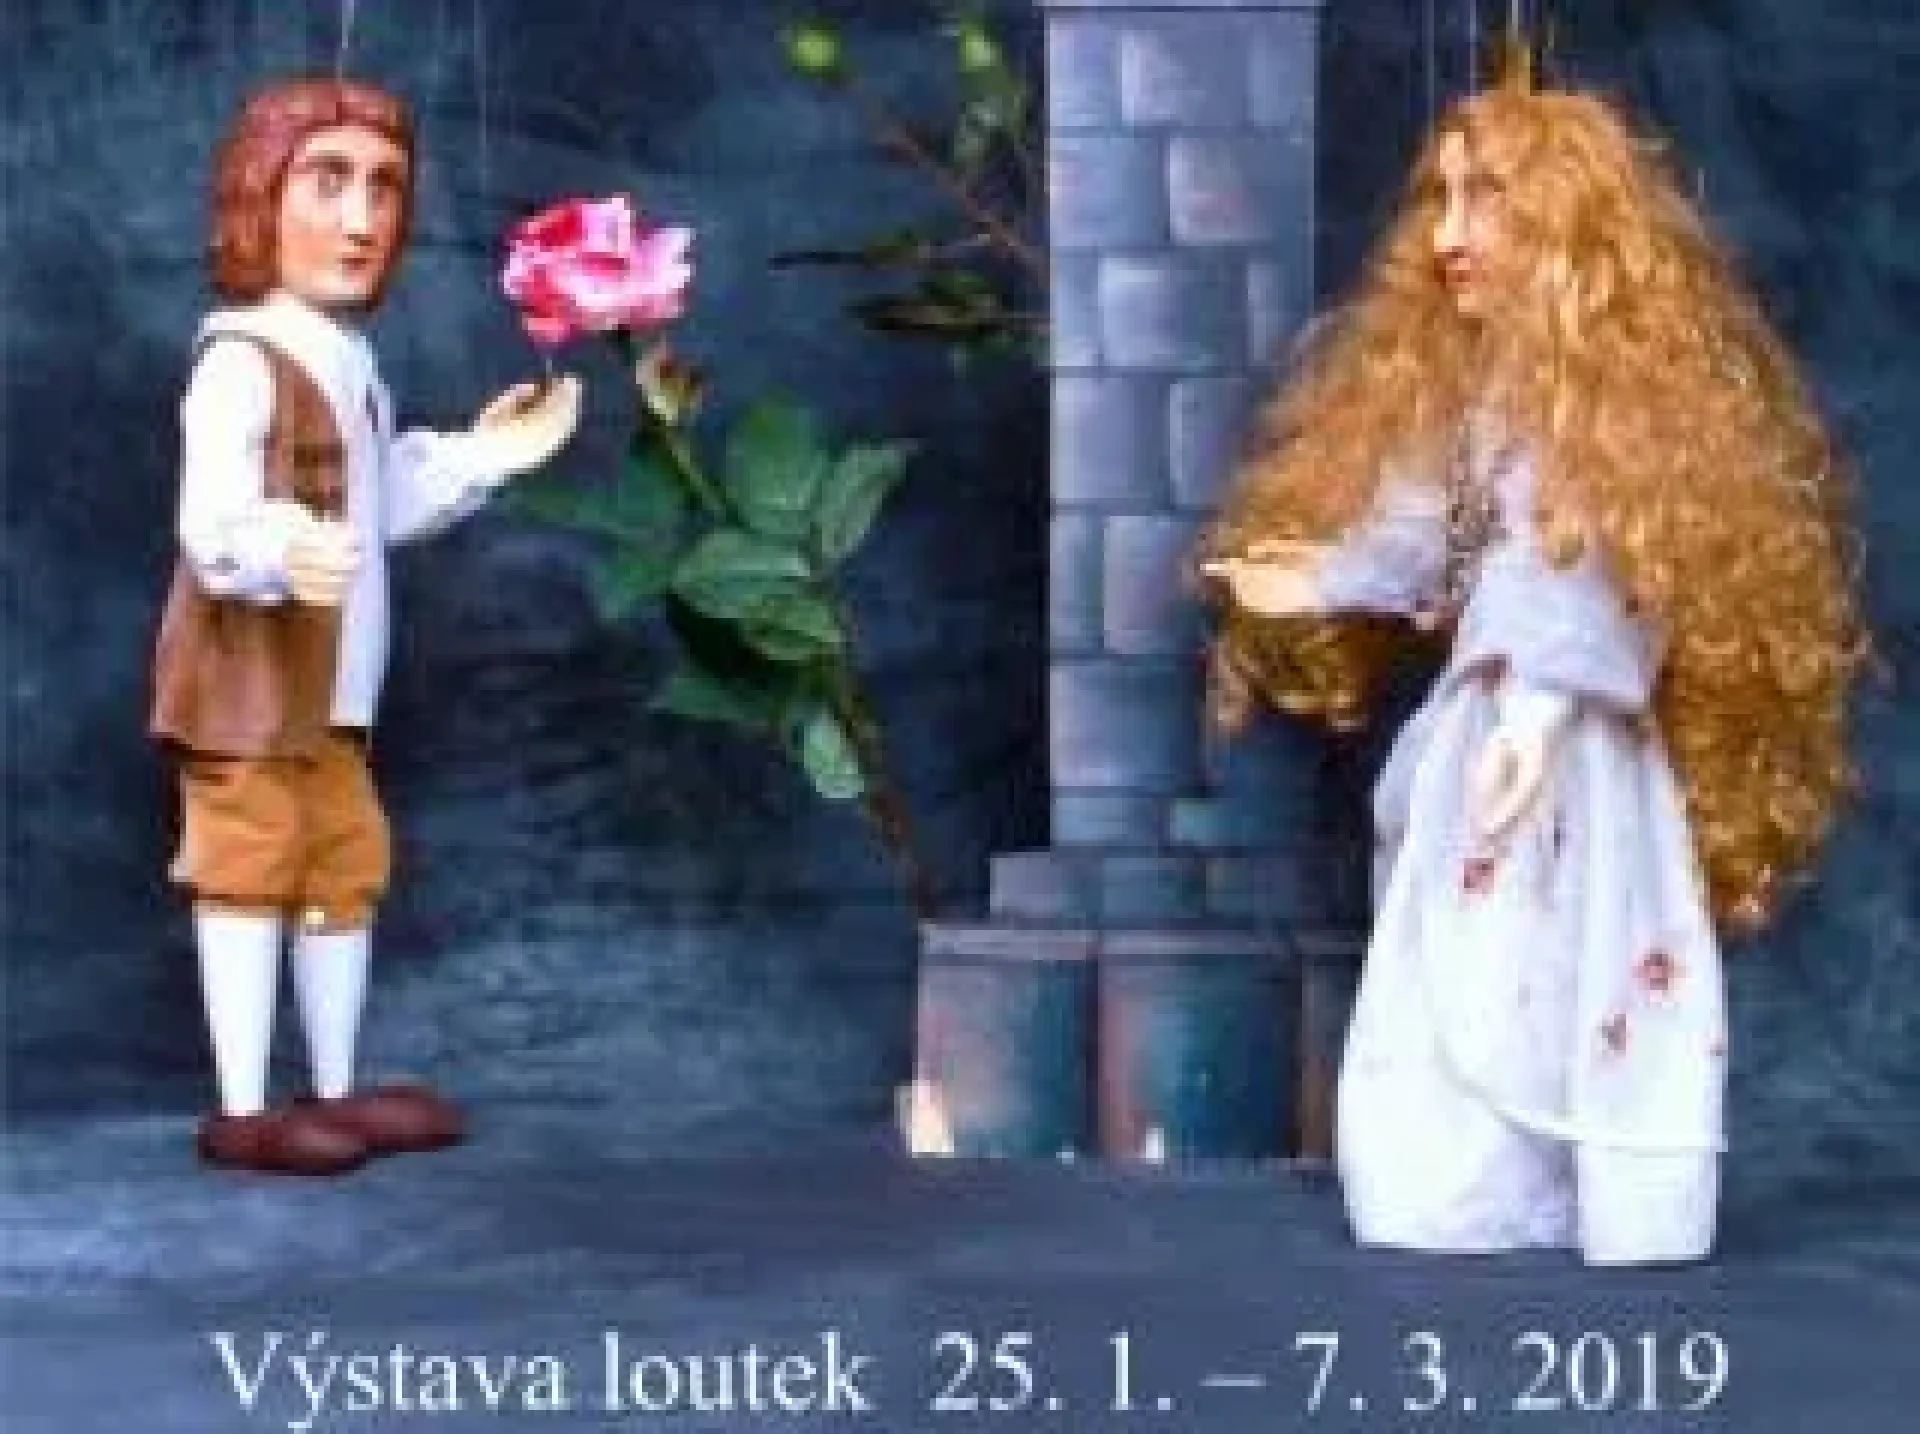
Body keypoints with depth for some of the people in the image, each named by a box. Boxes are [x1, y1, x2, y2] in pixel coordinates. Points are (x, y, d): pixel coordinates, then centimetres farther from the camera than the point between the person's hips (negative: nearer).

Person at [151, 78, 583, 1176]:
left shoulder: (351, 361, 13)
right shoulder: (241, 361, -18)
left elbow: (386, 503, 21)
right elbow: (211, 525, -29)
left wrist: (481, 456, 17)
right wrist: (277, 552, -48)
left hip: (328, 682, 10)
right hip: (245, 674, -10)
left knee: (348, 863, 15)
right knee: (251, 869, -5)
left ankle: (337, 1089, 26)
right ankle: (243, 1111, 1)